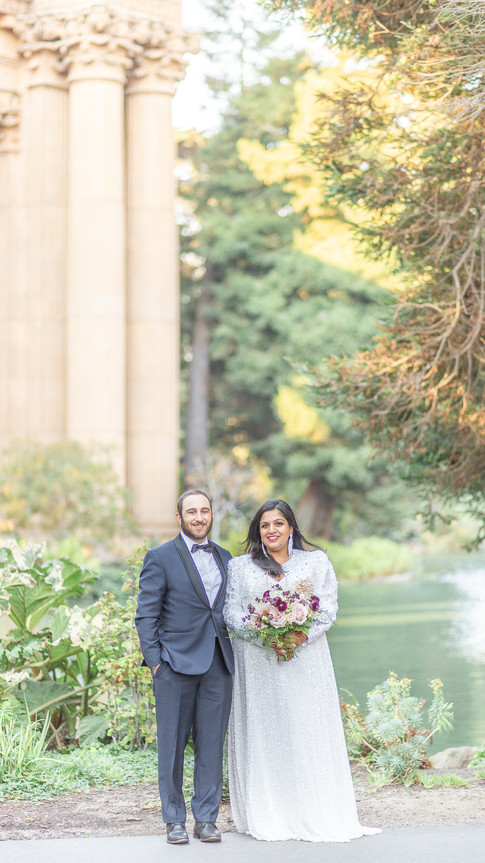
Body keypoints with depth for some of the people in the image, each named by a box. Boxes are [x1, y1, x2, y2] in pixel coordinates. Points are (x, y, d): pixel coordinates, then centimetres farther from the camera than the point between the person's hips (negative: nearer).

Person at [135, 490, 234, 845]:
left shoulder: (225, 558, 14)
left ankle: (206, 819, 13)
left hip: (218, 663, 4)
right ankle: (175, 820, 12)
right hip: (176, 662, -4)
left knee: (212, 744, 5)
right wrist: (154, 660, -10)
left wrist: (236, 654, 8)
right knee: (173, 744, 2)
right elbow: (146, 614, -3)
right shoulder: (160, 558, 0)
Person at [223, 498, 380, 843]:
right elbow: (232, 612, 1)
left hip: (306, 657, 0)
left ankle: (317, 816, 4)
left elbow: (329, 607, 1)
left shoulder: (316, 561, 9)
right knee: (264, 735, -1)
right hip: (259, 663, 0)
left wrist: (302, 635, -16)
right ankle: (268, 819, 3)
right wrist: (266, 637, -14)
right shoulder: (240, 567, 9)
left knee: (310, 734, -2)